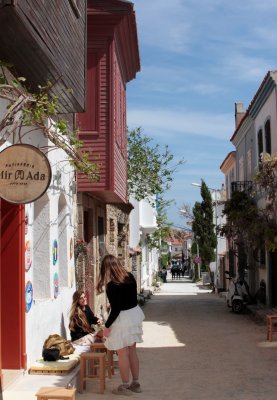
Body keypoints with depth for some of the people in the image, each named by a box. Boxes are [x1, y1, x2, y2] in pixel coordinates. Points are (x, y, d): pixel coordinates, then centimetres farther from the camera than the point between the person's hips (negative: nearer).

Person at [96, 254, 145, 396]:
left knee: (122, 354, 6)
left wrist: (107, 326, -9)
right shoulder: (130, 277, -1)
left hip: (122, 319, -7)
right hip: (135, 314, 7)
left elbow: (115, 310, -20)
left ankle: (125, 386, 16)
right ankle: (135, 383, 26)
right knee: (132, 351, 17)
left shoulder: (112, 285, -21)